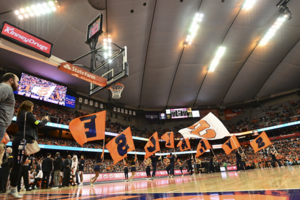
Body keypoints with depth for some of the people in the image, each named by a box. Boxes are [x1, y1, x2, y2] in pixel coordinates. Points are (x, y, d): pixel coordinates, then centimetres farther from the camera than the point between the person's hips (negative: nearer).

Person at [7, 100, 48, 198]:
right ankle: (13, 189, -3)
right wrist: (45, 120, 7)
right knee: (18, 165, -7)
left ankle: (12, 189, 15)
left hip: (18, 140, 9)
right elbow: (37, 124, -10)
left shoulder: (20, 115, 22)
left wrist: (41, 120, 23)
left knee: (16, 165, 10)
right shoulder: (28, 114, -6)